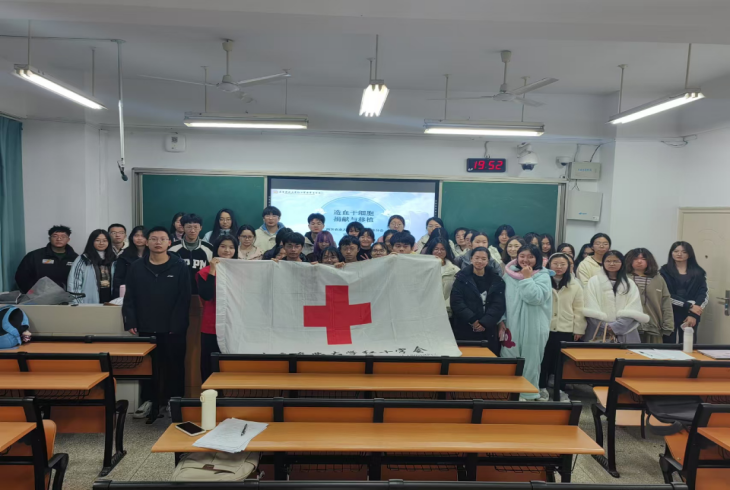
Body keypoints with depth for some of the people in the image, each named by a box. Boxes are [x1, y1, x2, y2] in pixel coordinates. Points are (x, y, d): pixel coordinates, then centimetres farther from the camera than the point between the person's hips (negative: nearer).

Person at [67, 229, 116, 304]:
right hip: (89, 302, -4)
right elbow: (74, 283, -5)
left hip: (109, 301, 4)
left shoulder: (112, 260, 11)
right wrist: (78, 304, -11)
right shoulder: (83, 260, -1)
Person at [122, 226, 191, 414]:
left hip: (173, 329, -3)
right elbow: (130, 298, 7)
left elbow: (184, 298, -6)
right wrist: (130, 322, -3)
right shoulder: (137, 268, 8)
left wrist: (177, 324, -12)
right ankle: (148, 400, 24)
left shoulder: (180, 267, -1)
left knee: (174, 366, 5)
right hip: (146, 328, 3)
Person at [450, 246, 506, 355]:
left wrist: (485, 322, -12)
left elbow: (499, 304, 0)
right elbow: (456, 301, -6)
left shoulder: (496, 279, 7)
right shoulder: (462, 277, 2)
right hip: (464, 329, -1)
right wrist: (472, 320, -14)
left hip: (489, 330, 2)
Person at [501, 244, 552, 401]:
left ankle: (529, 393, 21)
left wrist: (528, 278, -15)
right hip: (512, 325, 3)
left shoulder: (543, 276, -3)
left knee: (530, 360, 6)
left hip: (533, 326, -2)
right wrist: (502, 320, 3)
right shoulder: (509, 274, 6)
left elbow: (536, 298, -19)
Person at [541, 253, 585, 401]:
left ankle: (559, 389, 20)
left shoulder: (575, 285, 4)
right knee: (543, 359, 6)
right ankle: (542, 387, 19)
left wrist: (579, 329, 3)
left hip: (565, 329, 2)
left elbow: (578, 308, 6)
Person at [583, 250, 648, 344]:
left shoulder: (630, 284, 10)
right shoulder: (594, 281, 4)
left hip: (624, 333, 2)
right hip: (599, 333, -1)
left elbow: (633, 310, -1)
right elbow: (591, 309, -4)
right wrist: (605, 326, -14)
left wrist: (615, 326, -13)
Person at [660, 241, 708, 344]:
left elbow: (704, 295, 1)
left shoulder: (698, 272, 9)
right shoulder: (665, 271, 1)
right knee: (668, 346, -2)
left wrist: (693, 314, -12)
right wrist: (690, 306, -15)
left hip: (690, 316, 2)